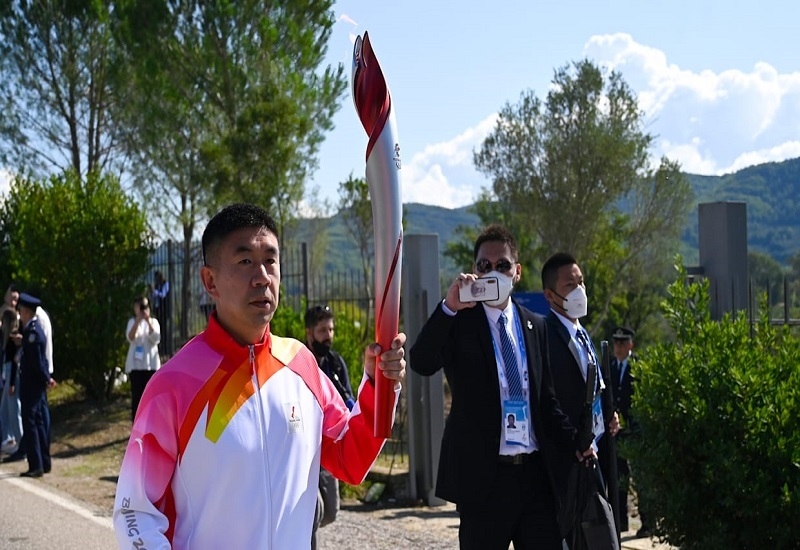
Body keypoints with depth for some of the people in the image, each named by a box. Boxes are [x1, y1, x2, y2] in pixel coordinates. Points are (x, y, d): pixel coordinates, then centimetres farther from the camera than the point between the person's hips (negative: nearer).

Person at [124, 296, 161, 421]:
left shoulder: (153, 321, 6)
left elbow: (156, 339, -9)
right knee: (137, 396, -4)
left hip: (151, 364, 1)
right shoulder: (132, 322, 3)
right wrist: (137, 322, -27)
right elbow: (130, 338, -15)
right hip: (136, 364, -1)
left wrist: (148, 322, -20)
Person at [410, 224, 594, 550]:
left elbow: (545, 398, 17)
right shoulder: (458, 322, -1)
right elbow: (421, 364, -19)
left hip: (535, 474, 4)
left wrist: (576, 442, 2)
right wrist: (449, 306, -30)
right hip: (483, 476, -4)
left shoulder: (535, 326, 12)